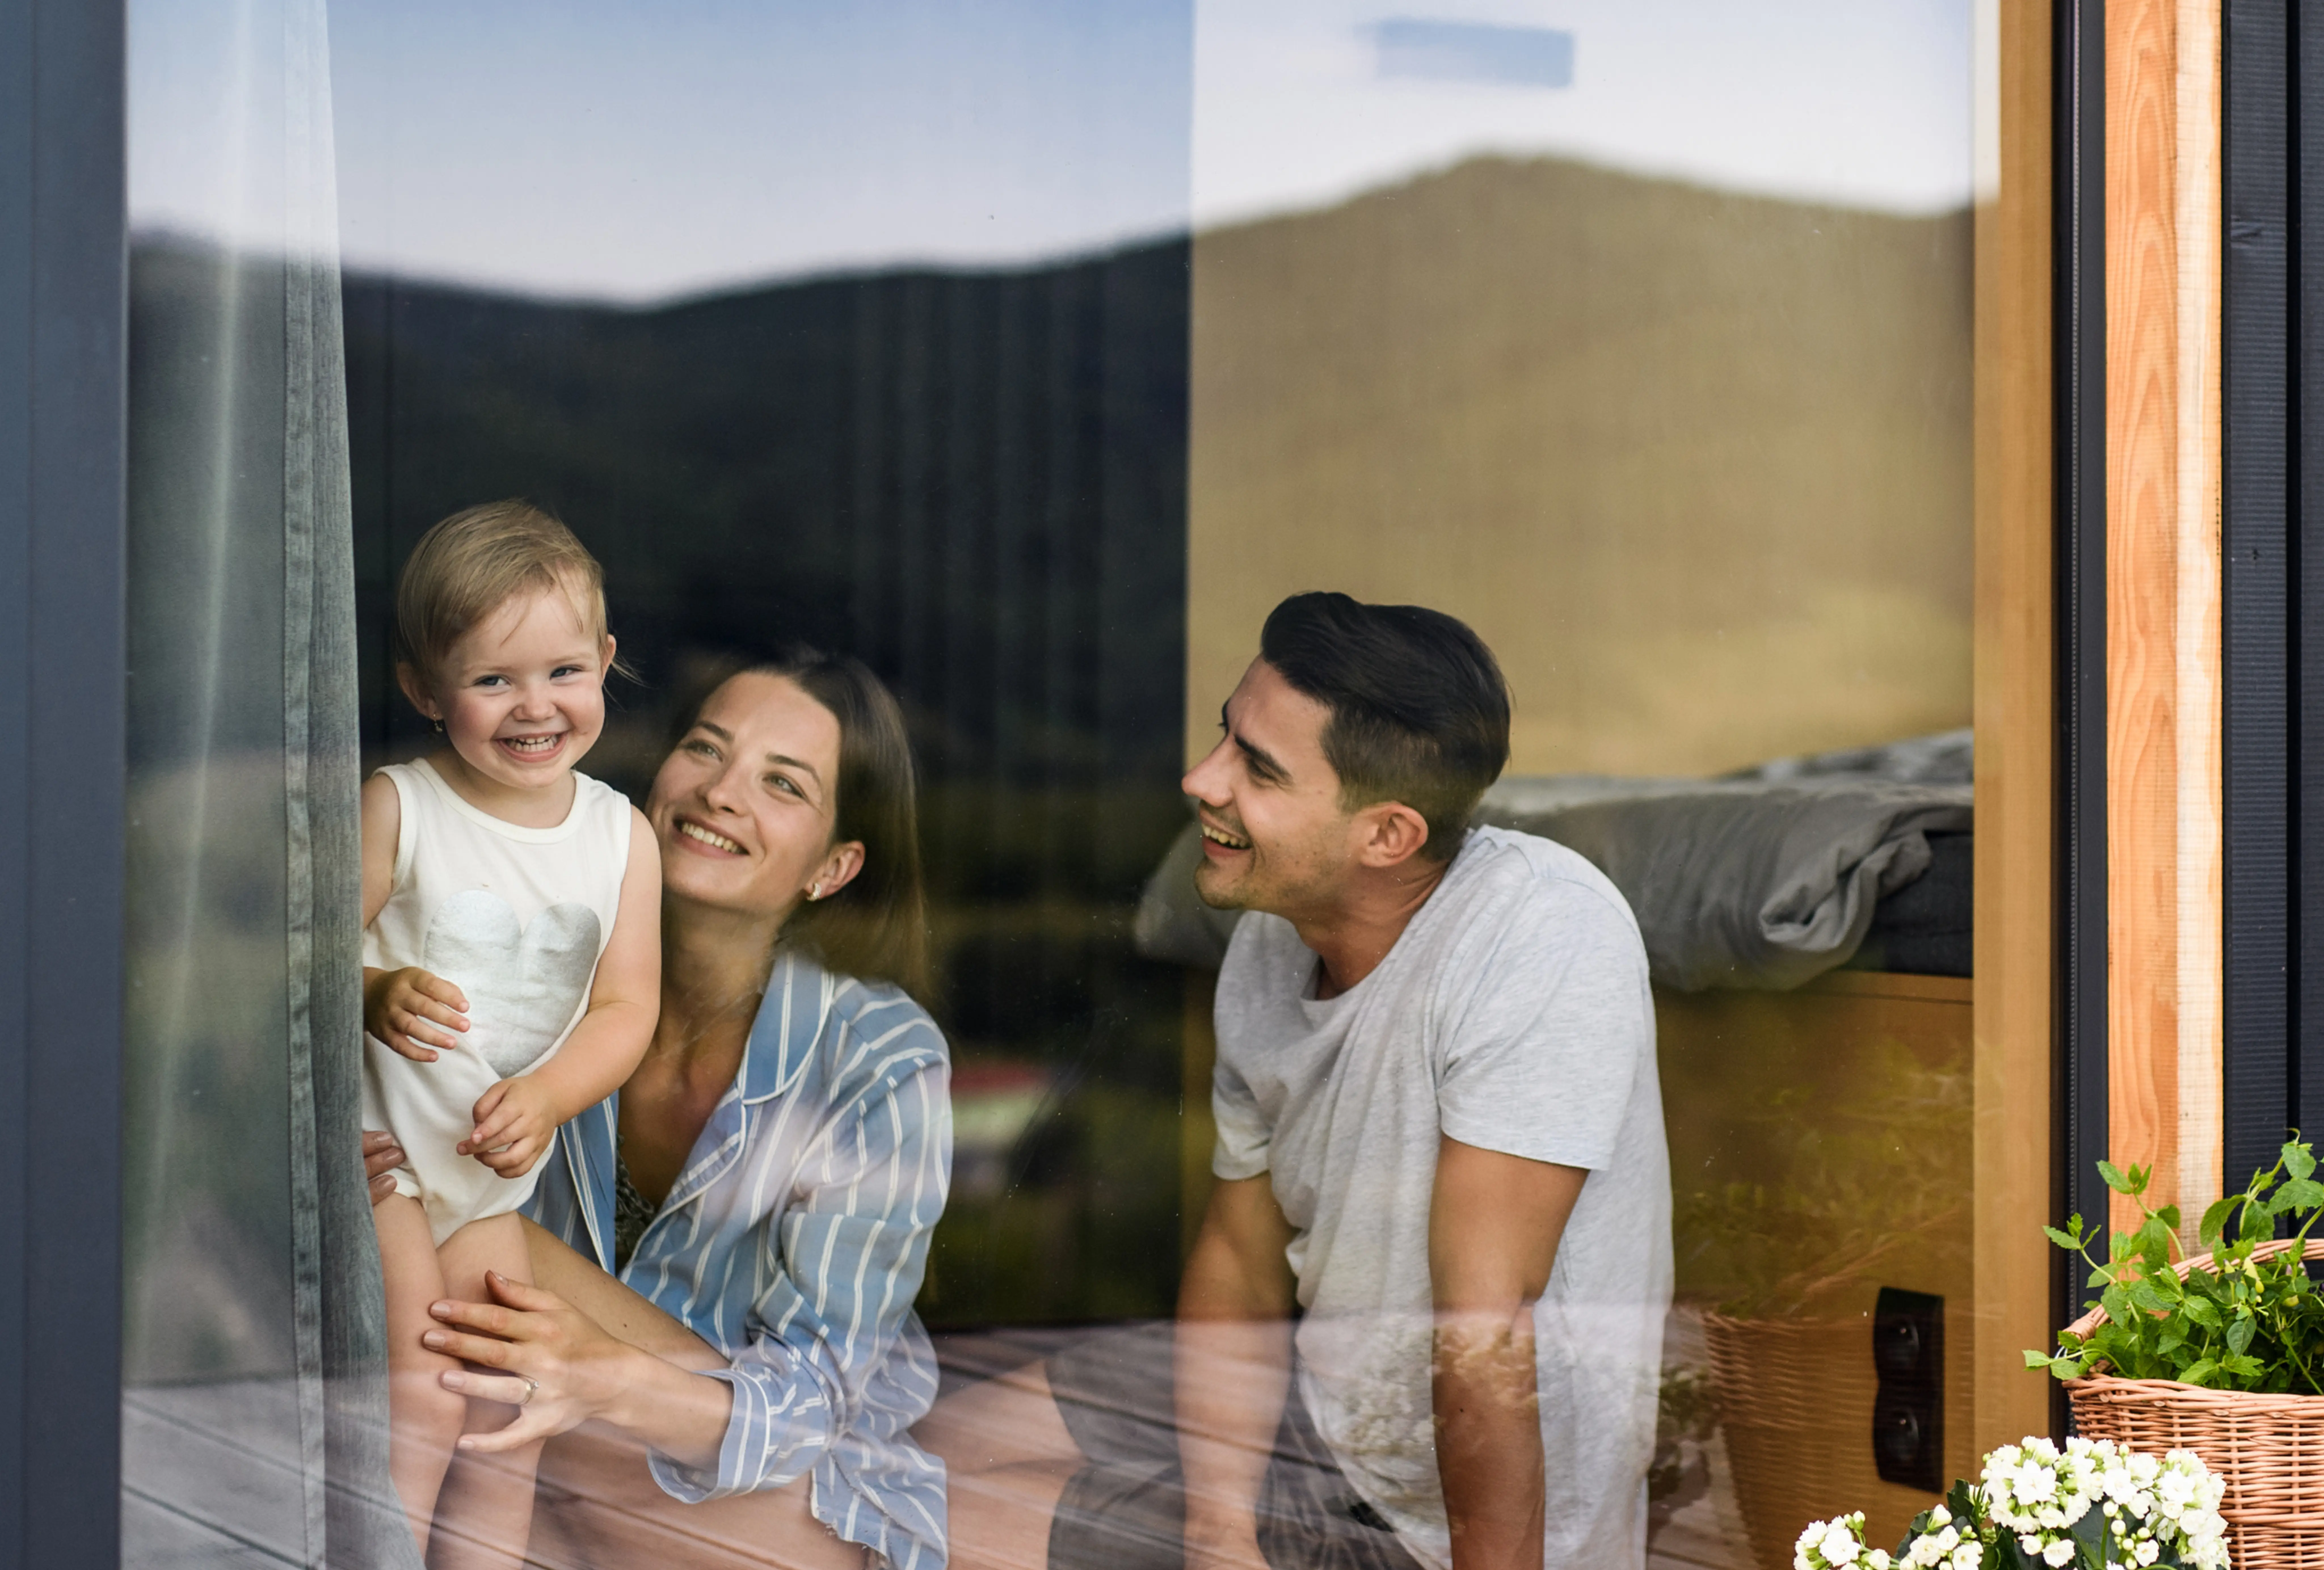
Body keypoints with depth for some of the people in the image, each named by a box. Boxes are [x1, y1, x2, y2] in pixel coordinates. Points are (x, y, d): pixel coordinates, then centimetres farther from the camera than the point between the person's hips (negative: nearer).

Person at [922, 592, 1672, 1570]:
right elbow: (1239, 1259, 5)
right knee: (948, 1451, 15)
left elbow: (1488, 1327, -30)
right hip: (1312, 1399, 7)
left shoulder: (1541, 932, -31)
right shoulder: (1270, 945, -5)